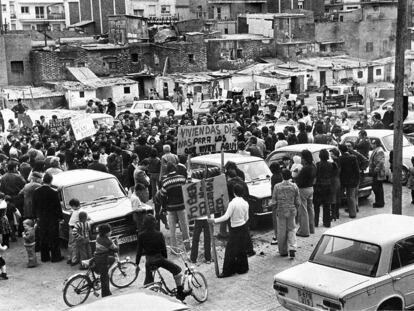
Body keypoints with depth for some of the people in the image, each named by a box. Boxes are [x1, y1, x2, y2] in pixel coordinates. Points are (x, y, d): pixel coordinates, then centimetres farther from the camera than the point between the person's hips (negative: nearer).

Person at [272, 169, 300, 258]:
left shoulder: (277, 186, -9)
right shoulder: (294, 186, -4)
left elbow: (274, 201, -5)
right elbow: (298, 202, 0)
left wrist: (276, 209, 10)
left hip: (281, 211, -1)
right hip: (291, 211, 1)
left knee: (281, 232, 9)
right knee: (291, 229, 13)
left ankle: (283, 251, 17)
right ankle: (292, 248, -5)